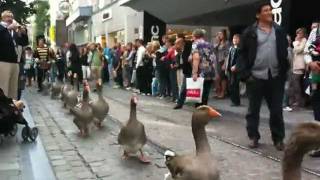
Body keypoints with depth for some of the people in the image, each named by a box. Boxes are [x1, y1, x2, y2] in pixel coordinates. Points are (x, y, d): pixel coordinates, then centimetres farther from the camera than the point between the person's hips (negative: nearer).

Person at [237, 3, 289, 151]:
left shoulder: (279, 31, 9)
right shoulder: (250, 32, -2)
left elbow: (285, 53, 12)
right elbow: (242, 54, -3)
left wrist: (284, 72, 4)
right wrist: (245, 74, -12)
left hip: (275, 77, 3)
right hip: (256, 77, -2)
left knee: (277, 110, 8)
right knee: (253, 109, 8)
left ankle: (278, 139, 20)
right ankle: (253, 137, 22)